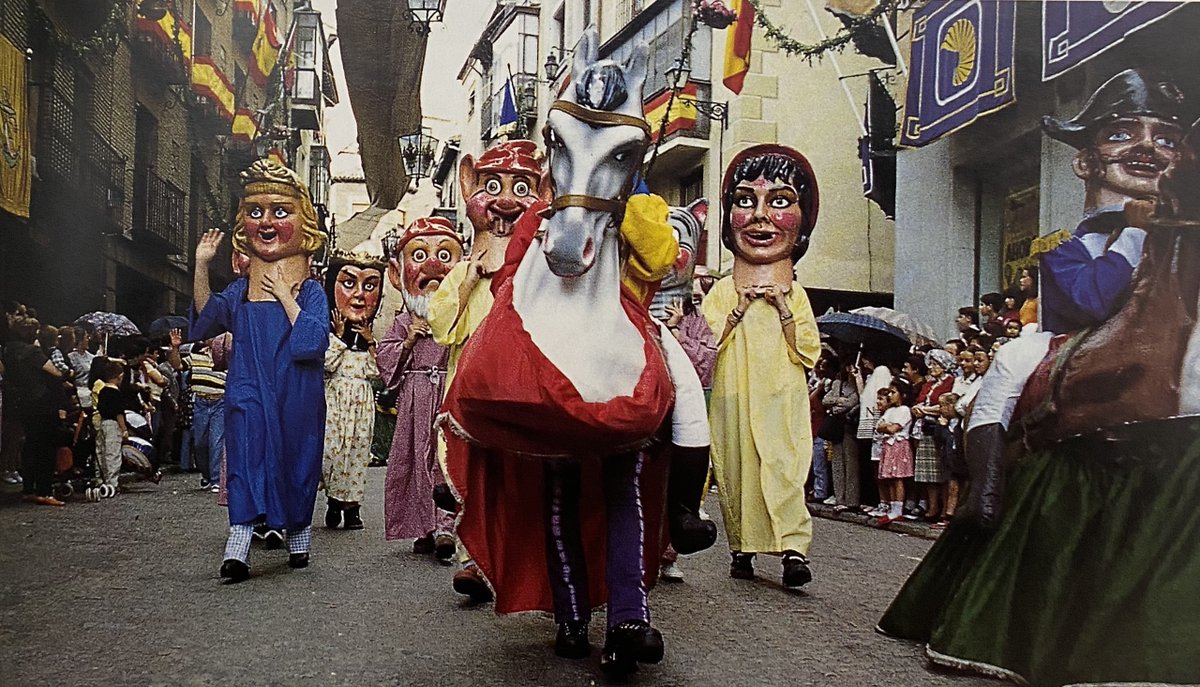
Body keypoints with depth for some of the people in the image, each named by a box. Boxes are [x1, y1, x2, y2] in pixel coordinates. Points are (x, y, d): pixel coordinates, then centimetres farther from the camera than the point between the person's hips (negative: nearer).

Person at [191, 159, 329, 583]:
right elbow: (205, 322, 6)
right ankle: (238, 547, -12)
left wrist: (284, 294, -16)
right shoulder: (240, 291, 10)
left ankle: (298, 539, 25)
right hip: (250, 394, 2)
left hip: (296, 399, -2)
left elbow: (312, 341, -16)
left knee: (296, 463, 8)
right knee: (246, 458, -7)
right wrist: (201, 267, 1)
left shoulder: (310, 292, -3)